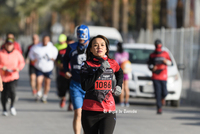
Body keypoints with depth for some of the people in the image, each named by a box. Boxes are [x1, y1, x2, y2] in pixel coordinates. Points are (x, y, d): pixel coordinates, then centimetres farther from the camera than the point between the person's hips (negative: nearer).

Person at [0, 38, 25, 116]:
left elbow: (22, 62, 10)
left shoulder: (17, 53, 0)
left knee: (12, 90, -22)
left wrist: (19, 68, -9)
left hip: (13, 77, 0)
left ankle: (12, 106, 4)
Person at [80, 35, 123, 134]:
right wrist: (100, 70, -18)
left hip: (108, 112, 0)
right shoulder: (87, 65, -1)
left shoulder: (112, 64, 6)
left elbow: (119, 73, 32)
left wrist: (119, 86, 15)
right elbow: (85, 86, -16)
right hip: (90, 111, 0)